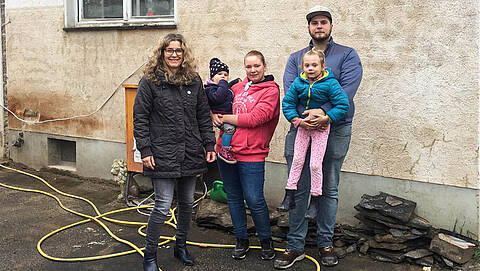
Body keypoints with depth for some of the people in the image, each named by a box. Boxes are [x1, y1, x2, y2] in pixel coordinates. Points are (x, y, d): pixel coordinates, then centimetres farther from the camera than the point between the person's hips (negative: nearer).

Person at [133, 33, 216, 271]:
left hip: (190, 154, 5)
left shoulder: (194, 81, 9)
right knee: (163, 206, -5)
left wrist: (209, 145, 7)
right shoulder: (150, 81, -3)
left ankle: (181, 245, 35)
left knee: (187, 203, 14)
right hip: (162, 156, -4)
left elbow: (204, 116, 13)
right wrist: (145, 150, -9)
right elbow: (140, 118, -4)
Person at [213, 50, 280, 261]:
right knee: (233, 197, 12)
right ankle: (241, 240, 28)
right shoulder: (238, 87, 13)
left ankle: (266, 240, 18)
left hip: (251, 153, -6)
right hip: (226, 149, 6)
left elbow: (255, 118, -15)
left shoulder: (271, 90, -4)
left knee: (254, 200, -5)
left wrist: (225, 118, -7)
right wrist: (216, 116, -3)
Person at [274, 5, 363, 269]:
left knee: (329, 189, 8)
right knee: (298, 189, 2)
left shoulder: (347, 55, 6)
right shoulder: (295, 58, 13)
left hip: (336, 129, -1)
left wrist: (324, 112, -24)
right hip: (300, 129, 1)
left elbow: (347, 89, -9)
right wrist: (298, 118, -20)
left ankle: (325, 243, 21)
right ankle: (295, 245, 12)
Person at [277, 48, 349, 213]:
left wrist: (326, 118, -23)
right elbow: (288, 102, 2)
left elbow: (343, 104, -15)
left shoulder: (330, 83, -15)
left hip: (321, 127, -4)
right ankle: (289, 196, 14)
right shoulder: (298, 83, -4)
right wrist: (294, 118, -12)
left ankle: (315, 201, 14)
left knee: (315, 164, -2)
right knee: (297, 159, 7)